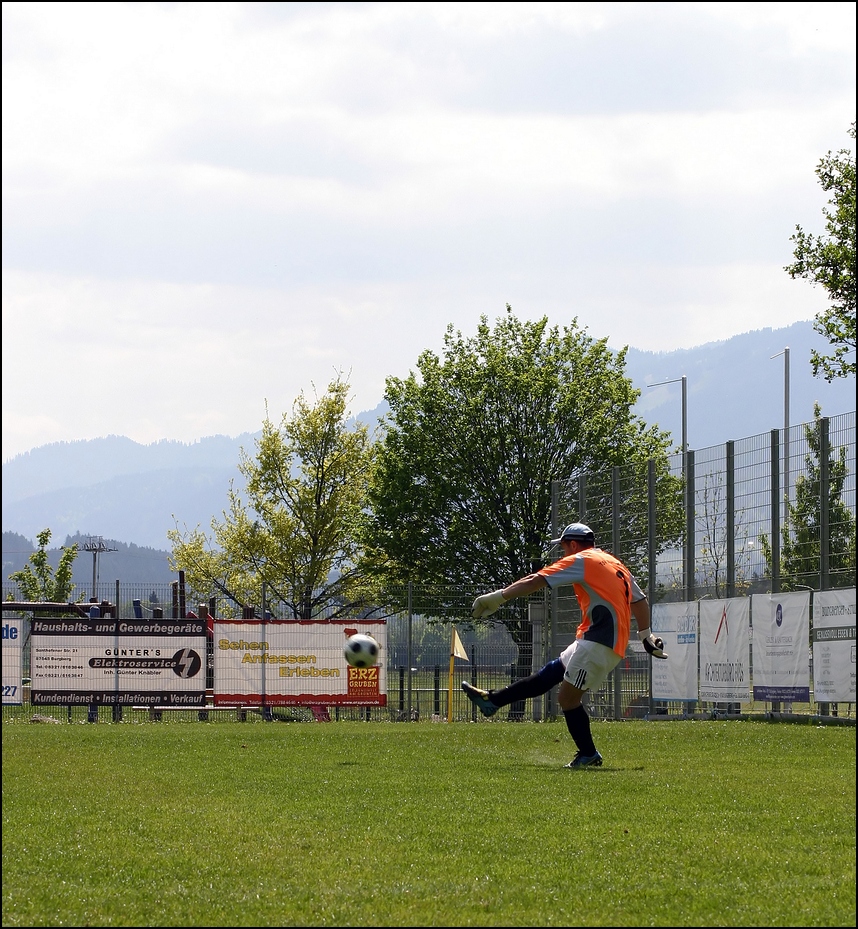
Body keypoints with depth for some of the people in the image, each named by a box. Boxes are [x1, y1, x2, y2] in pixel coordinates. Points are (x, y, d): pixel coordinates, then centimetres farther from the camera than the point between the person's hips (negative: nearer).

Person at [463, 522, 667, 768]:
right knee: (549, 674, 12)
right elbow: (640, 600, 24)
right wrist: (645, 635, 30)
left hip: (598, 643, -9)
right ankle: (493, 700, 17)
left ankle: (588, 755, -1)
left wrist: (497, 598, -1)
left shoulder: (581, 561, -2)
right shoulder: (617, 565, 22)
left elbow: (534, 582, -5)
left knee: (568, 697, -7)